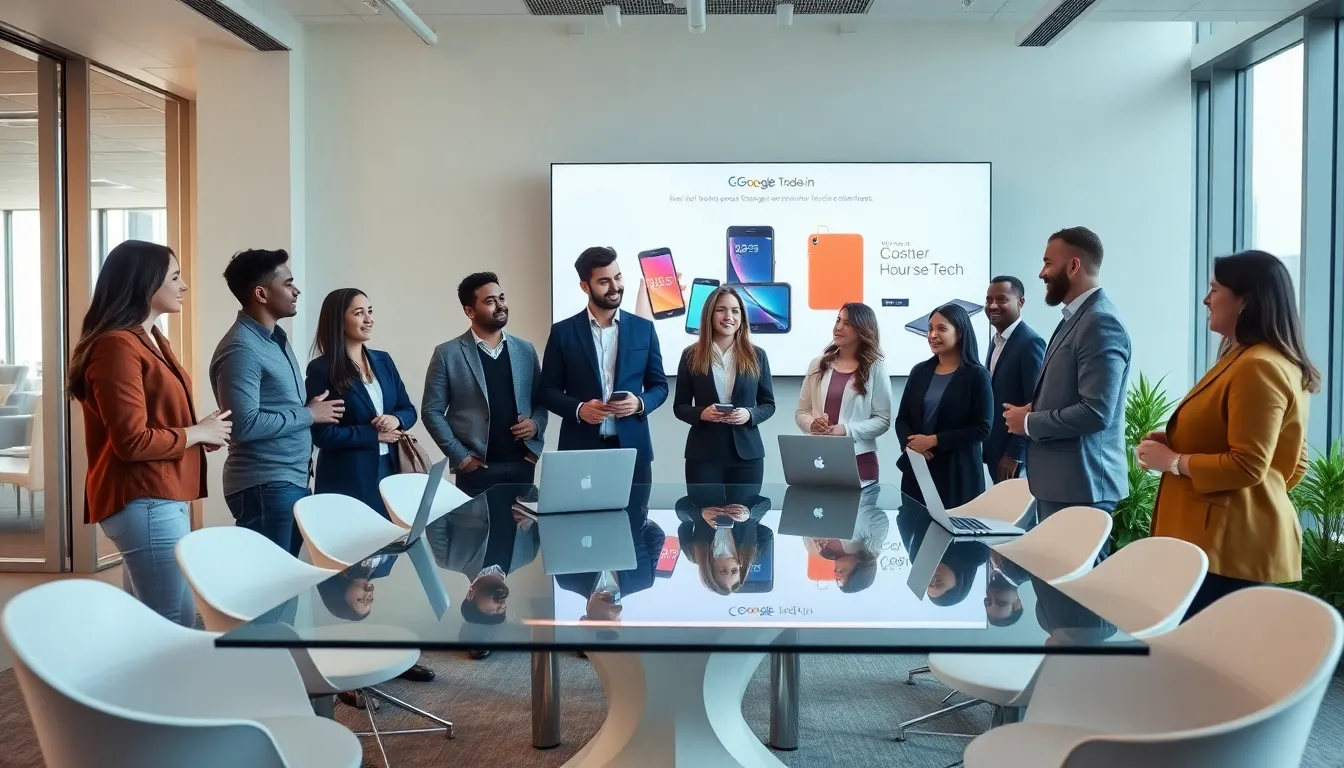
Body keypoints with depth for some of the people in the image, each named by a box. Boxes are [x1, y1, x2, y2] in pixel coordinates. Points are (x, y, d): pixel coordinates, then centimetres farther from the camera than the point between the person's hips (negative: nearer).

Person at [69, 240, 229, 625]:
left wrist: (204, 431, 9)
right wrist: (198, 433, -10)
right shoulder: (117, 346, -16)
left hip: (158, 498, 11)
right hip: (142, 503, -11)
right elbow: (132, 441, -22)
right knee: (176, 624, -8)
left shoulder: (152, 340, 16)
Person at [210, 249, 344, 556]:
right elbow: (244, 425, -25)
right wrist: (309, 415, -15)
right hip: (265, 486, -9)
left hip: (293, 480, 9)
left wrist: (311, 410, 4)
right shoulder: (241, 350, -17)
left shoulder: (276, 337, 13)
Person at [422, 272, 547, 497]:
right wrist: (460, 457, -8)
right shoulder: (447, 354, -2)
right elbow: (432, 411, -2)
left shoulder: (525, 350, 9)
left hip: (522, 464, 3)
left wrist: (536, 424, -5)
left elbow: (541, 400, 15)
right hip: (477, 468, -3)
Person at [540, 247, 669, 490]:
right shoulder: (563, 332, 3)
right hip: (580, 450, -1)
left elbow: (659, 385, 11)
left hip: (632, 449, 1)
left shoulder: (644, 328, 7)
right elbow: (548, 390, 5)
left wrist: (639, 403, -10)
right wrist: (578, 408, -14)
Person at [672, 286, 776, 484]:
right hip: (703, 453, -1)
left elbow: (768, 404, 10)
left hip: (747, 452, 1)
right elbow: (679, 406, 5)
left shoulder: (757, 356, 6)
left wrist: (749, 414, -11)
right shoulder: (691, 356, 3)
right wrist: (701, 413, -15)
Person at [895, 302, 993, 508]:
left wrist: (934, 440, -14)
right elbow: (902, 419, 11)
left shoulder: (977, 375, -2)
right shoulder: (920, 371, 10)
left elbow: (982, 428, -8)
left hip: (958, 472, -3)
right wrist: (910, 442, -10)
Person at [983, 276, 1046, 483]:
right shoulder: (996, 340, 13)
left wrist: (1015, 454, -20)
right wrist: (986, 447, 13)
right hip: (996, 450, 8)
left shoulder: (1031, 342, -15)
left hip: (1017, 453, -8)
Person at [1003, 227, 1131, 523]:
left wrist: (1030, 423, -13)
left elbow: (1095, 413, -24)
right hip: (1058, 480, 10)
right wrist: (1033, 410, 4)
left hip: (1080, 485, -10)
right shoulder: (1076, 318, 14)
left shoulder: (1101, 322, -17)